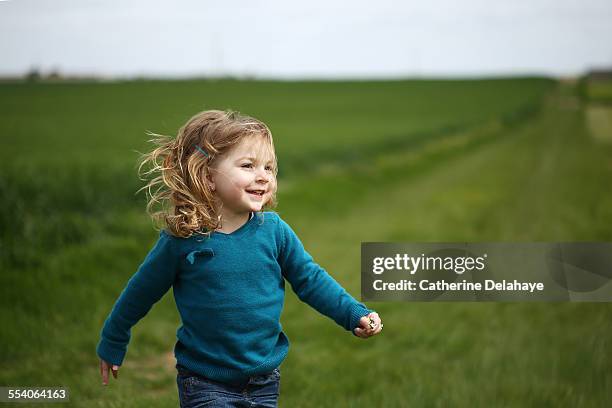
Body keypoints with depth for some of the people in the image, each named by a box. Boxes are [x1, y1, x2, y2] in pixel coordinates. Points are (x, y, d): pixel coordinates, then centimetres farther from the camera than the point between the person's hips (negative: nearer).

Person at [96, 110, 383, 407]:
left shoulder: (274, 229, -7)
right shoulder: (181, 240, -13)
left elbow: (310, 280, 5)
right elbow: (141, 292, 1)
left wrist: (355, 315, -5)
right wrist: (112, 344, 12)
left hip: (265, 381, 3)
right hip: (205, 382, -3)